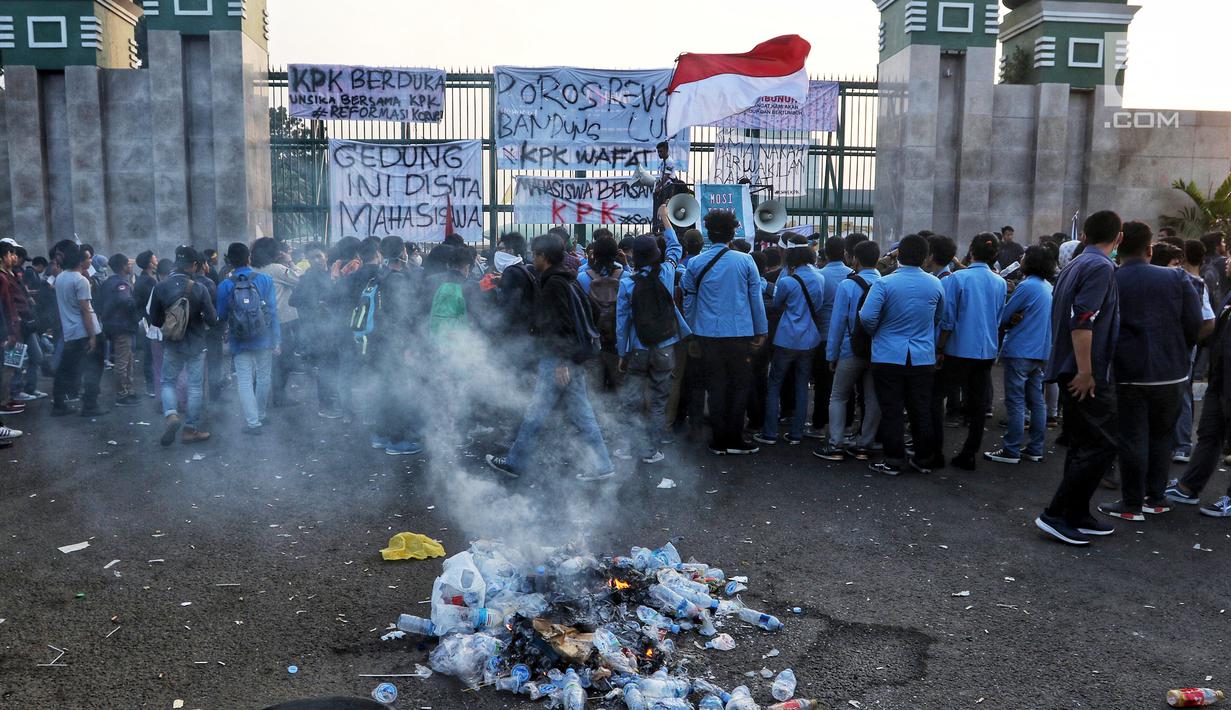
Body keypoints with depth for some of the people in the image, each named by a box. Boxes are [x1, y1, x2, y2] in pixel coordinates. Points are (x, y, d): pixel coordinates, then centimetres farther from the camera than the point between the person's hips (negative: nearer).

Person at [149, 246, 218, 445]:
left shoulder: (160, 287, -7)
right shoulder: (199, 289, -15)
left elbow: (154, 319, 1)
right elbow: (212, 320, -13)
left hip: (171, 344, 2)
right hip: (196, 344, -2)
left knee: (168, 381, 17)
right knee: (196, 387, 7)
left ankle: (171, 414, -7)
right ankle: (191, 429, 12)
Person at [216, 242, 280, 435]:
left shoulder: (225, 286, -5)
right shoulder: (264, 280, -6)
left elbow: (221, 316, 2)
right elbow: (272, 311, -6)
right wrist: (277, 340, -2)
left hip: (239, 342, 0)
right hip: (263, 340, 0)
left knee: (244, 381, 4)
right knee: (263, 377, 15)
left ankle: (253, 422, -1)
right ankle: (260, 415, 29)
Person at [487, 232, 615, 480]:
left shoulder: (554, 284, -14)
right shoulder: (568, 281, 15)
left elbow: (560, 325, -20)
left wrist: (561, 360, -21)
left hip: (557, 359, -9)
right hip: (572, 358, 9)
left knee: (535, 413, 3)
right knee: (581, 413, 10)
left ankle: (515, 462, 15)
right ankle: (601, 465, 12)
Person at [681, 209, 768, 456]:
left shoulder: (695, 264, 0)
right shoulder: (745, 261, -4)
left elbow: (688, 301, 7)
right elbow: (756, 298, 1)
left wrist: (693, 331, 17)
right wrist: (761, 331, 9)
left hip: (708, 334, 1)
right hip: (739, 334, -1)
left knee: (716, 387, 8)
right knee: (739, 386, 9)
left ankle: (719, 441, 12)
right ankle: (734, 440, 11)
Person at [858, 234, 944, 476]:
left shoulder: (884, 283, -13)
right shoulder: (935, 284, 0)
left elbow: (867, 317, -18)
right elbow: (939, 318, 14)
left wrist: (876, 333, 2)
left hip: (888, 356, -3)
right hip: (923, 357, 3)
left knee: (892, 411, 4)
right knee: (921, 410, 12)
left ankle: (893, 461, 9)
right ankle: (924, 459, 21)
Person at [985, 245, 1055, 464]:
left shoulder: (1027, 286, -15)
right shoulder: (1049, 288, 12)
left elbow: (1003, 317, -10)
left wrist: (1007, 323, 10)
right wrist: (1017, 319, 0)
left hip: (1020, 351, -8)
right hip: (1041, 352, 8)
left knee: (1015, 402, -4)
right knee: (1036, 401, 11)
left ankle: (1011, 450, -1)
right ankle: (1035, 449, 16)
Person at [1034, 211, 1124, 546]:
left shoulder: (1074, 265, 15)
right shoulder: (1100, 267, -14)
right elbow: (1081, 322, -23)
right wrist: (1086, 372, -21)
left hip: (1071, 371, 10)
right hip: (1088, 374, -10)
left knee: (1083, 445, 15)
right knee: (1102, 444, -6)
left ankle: (1077, 515, 21)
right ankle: (1056, 514, -5)